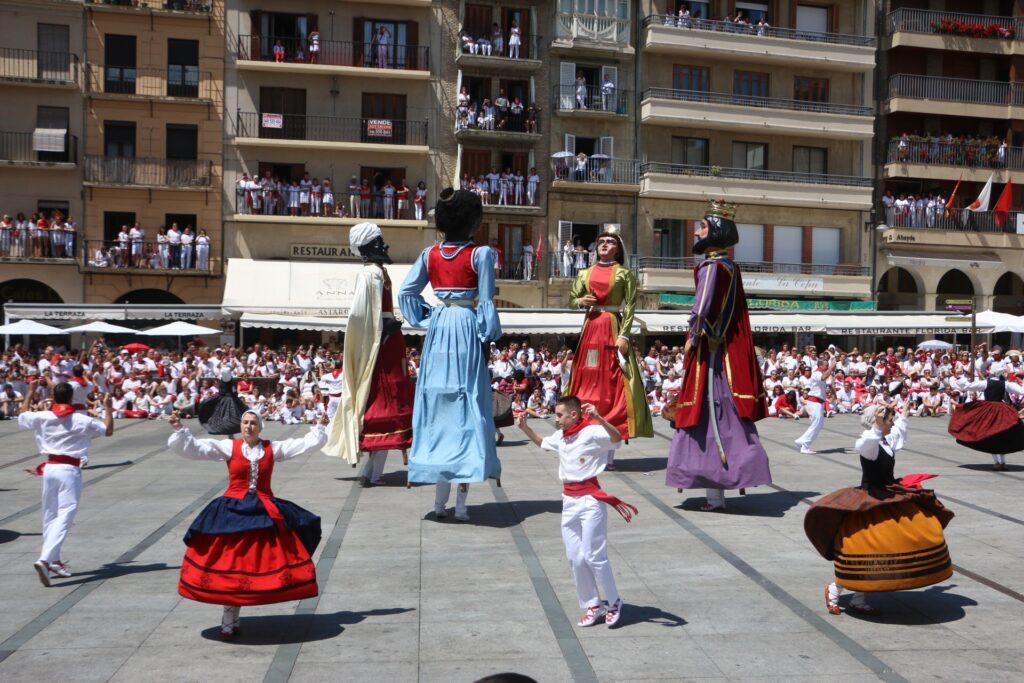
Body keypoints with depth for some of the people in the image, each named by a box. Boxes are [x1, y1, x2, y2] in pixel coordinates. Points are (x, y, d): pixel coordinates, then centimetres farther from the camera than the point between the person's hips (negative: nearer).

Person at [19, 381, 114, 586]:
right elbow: (108, 430, 5)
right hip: (70, 470, -5)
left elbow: (22, 415, 24)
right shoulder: (82, 420, -8)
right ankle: (45, 560, -25)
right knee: (64, 516, -8)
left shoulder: (43, 417, 2)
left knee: (50, 515, 17)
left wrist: (30, 391, 30)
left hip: (50, 468, 5)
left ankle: (54, 560, 26)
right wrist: (108, 407, 13)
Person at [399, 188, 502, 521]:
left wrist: (425, 317, 12)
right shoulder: (481, 254, -7)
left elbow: (406, 293, 4)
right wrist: (490, 332, 1)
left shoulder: (430, 254, 6)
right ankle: (461, 503, 2)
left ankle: (440, 501, 14)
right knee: (467, 408, 1)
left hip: (438, 329, 4)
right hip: (467, 329, -4)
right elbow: (486, 301, -9)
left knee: (437, 405, 10)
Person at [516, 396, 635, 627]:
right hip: (568, 500, 8)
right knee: (574, 557, 10)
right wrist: (524, 428, 18)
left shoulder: (592, 432, -15)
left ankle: (614, 603, 15)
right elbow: (542, 443, 30)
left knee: (593, 555, -6)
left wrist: (598, 418, -47)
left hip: (590, 499, -8)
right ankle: (592, 606, 23)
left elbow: (617, 438, -33)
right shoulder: (560, 436, 8)